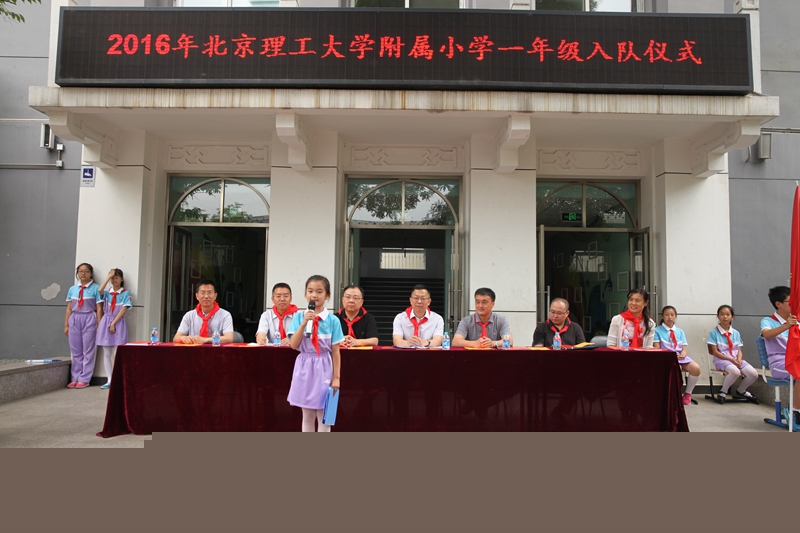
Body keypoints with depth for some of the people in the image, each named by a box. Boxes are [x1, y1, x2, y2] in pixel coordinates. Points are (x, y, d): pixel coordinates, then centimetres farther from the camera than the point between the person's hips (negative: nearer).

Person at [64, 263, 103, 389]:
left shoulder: (95, 288, -3)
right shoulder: (72, 289, 10)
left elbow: (99, 309, -4)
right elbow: (69, 308, 12)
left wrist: (99, 326, -7)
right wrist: (66, 325, 9)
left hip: (89, 319, -4)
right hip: (74, 319, 4)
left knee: (88, 350, 1)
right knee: (75, 351, 8)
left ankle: (84, 379, 7)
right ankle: (75, 378, 16)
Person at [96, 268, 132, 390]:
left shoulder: (125, 293, 1)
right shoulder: (107, 293, 10)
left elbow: (123, 310, -7)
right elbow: (100, 290, -14)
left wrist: (113, 323, -13)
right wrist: (109, 276, -9)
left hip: (118, 323, -4)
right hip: (105, 322, 4)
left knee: (117, 353, -5)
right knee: (106, 354, 4)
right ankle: (109, 380, 8)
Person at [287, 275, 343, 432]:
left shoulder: (332, 320, -6)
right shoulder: (299, 317, -1)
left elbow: (335, 351, -4)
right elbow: (294, 345, -8)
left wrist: (336, 377, -4)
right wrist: (304, 323, -17)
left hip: (323, 368, -2)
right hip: (304, 368, 2)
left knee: (324, 416, 6)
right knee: (307, 416, 13)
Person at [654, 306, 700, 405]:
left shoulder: (680, 332, 18)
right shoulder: (658, 330, 5)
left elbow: (684, 349, 11)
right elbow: (657, 349, -3)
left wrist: (683, 354, -14)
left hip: (680, 357, 5)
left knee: (696, 368, -26)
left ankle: (688, 393, -6)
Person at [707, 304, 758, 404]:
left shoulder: (736, 333, 12)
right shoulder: (713, 332, -3)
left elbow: (739, 350, 9)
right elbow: (715, 352, -7)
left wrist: (739, 359, -14)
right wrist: (731, 359, -16)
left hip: (736, 359, 5)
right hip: (721, 359, -5)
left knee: (754, 374, -18)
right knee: (735, 371, -36)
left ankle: (741, 391, 14)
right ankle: (723, 392, -9)